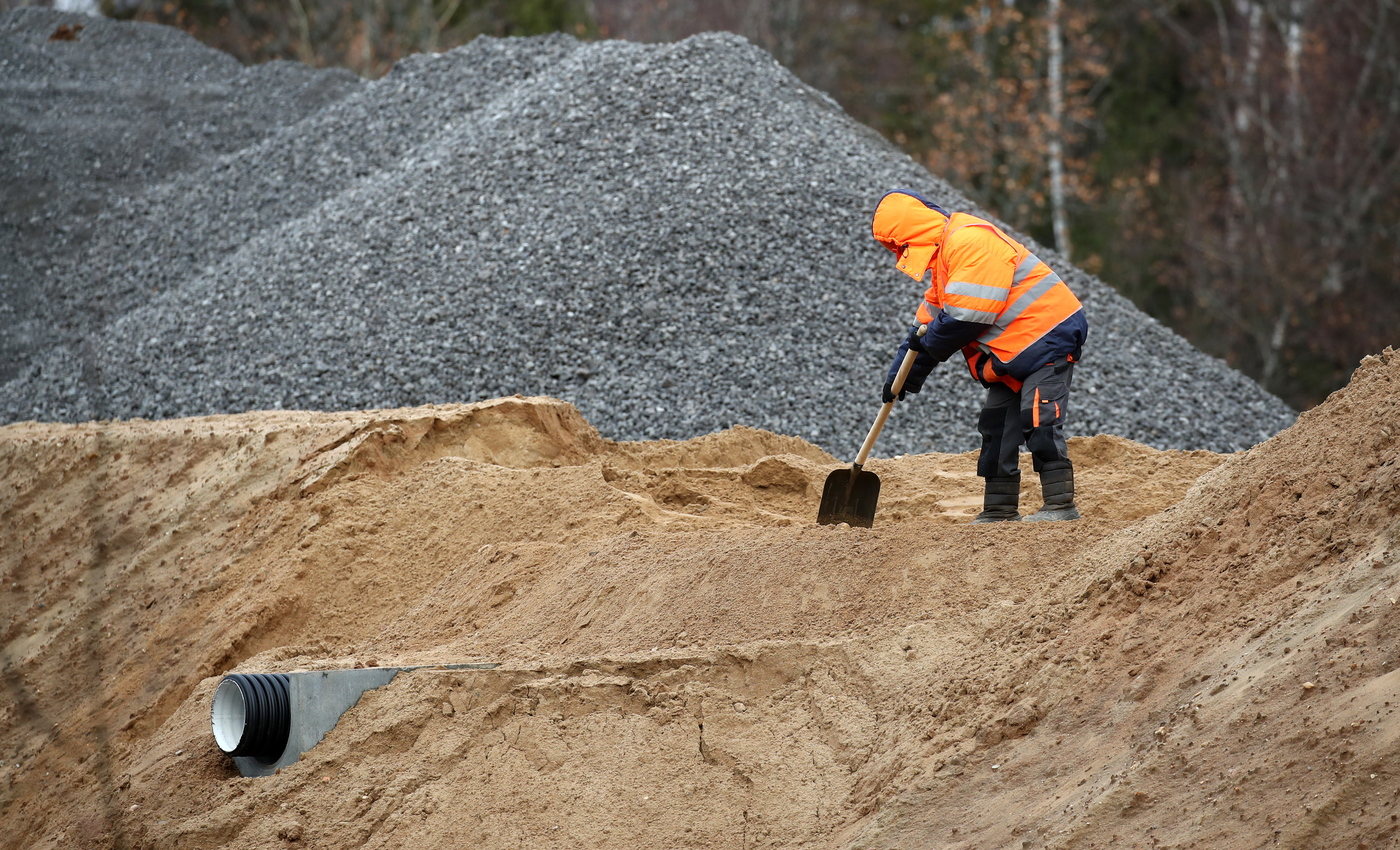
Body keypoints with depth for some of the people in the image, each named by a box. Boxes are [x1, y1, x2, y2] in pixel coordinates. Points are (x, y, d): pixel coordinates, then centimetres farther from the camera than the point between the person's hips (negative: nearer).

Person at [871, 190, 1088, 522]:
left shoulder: (970, 241, -20)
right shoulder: (945, 255, 16)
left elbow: (969, 315, -24)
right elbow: (930, 317, 22)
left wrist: (928, 344, -7)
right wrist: (900, 375, 16)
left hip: (1049, 336, -11)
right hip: (1013, 354, 11)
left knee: (1039, 423, -16)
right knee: (996, 427, 10)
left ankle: (1061, 504, -14)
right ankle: (1000, 510, 15)